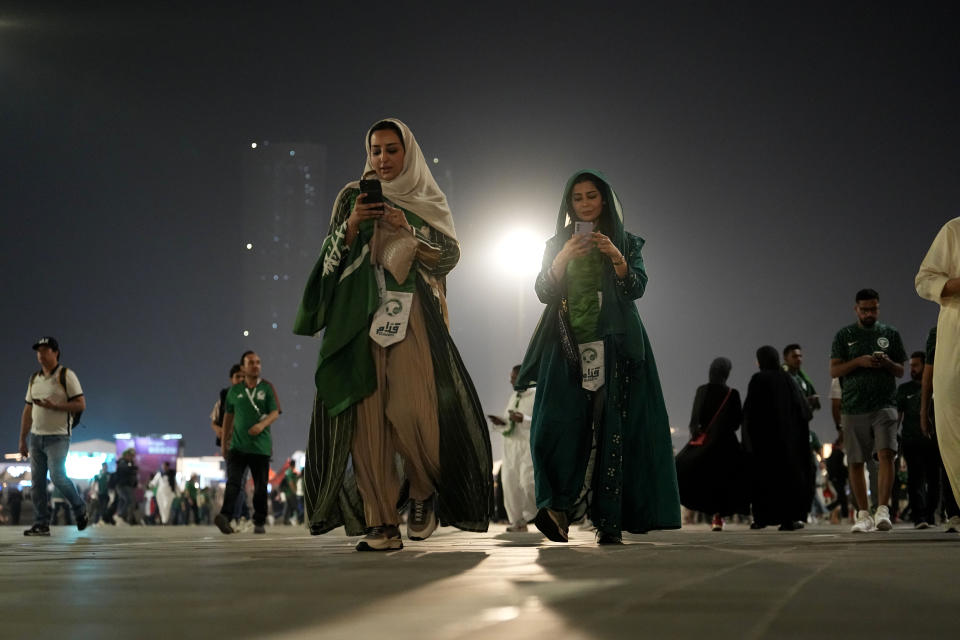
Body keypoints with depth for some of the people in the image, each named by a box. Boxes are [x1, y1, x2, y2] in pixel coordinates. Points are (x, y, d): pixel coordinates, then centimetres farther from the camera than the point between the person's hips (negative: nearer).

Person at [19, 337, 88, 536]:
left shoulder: (66, 375, -4)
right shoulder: (34, 379, 15)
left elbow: (81, 404, -9)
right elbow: (28, 410, 19)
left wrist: (54, 406, -20)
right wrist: (22, 439, 16)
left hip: (57, 437, -6)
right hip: (36, 436, 6)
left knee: (57, 477, -14)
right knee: (37, 481, 2)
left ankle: (79, 509, 9)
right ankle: (41, 524, 6)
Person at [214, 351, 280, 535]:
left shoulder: (267, 388, 5)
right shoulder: (234, 391, 10)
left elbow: (275, 413, -3)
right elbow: (228, 416, 16)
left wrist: (262, 424, -23)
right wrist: (223, 442, 15)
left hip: (260, 446, 0)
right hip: (237, 445, 0)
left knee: (260, 487, 3)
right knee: (233, 481, -15)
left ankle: (259, 522, 13)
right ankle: (225, 517, -28)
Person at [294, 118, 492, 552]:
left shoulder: (429, 202, 15)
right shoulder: (353, 197, 17)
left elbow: (450, 255, 5)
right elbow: (330, 256, 11)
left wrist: (408, 231, -8)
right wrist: (351, 226, -7)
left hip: (412, 312, -1)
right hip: (361, 312, 1)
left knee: (409, 409, -18)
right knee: (366, 411, -9)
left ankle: (423, 492, 9)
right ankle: (381, 524, -10)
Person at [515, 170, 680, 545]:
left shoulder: (625, 243, 13)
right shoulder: (557, 244, 17)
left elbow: (636, 288, -1)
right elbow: (544, 293, 5)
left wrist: (615, 257, -18)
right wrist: (564, 257, -11)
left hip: (613, 345, -1)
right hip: (568, 346, 1)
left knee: (611, 428, -10)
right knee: (561, 423, -18)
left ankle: (609, 521, -14)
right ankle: (560, 507, -26)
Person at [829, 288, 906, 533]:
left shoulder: (890, 334, 12)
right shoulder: (844, 336, 9)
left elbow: (901, 371, 14)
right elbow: (834, 370, 3)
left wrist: (888, 363, -8)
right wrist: (859, 361, -12)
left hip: (884, 405, -1)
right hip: (853, 407, 1)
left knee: (886, 454, -18)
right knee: (856, 462, 2)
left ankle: (883, 510, -21)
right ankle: (863, 515, 10)